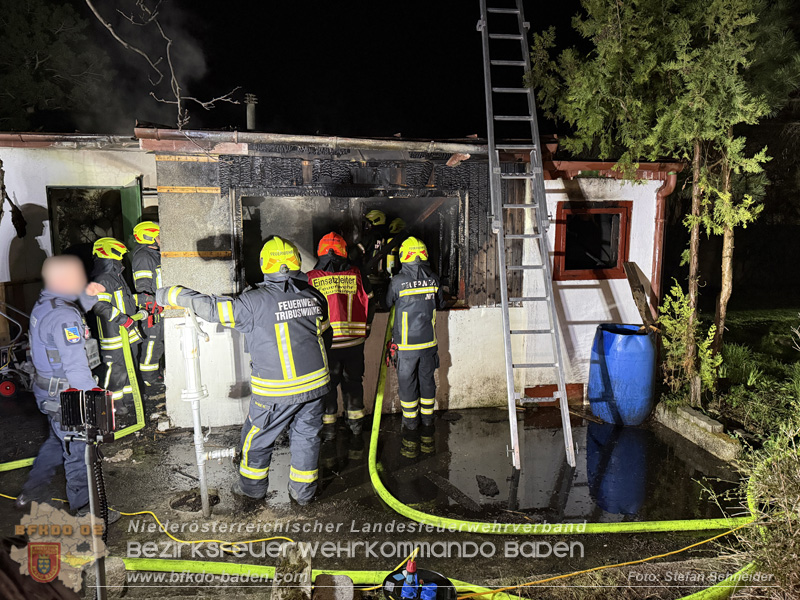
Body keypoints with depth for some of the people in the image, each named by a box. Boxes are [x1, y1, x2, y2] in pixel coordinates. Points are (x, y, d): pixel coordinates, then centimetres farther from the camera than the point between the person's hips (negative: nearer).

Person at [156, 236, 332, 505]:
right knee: (306, 435, 18)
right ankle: (303, 490, 30)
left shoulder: (256, 301, -17)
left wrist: (172, 295, 2)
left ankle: (252, 485, 37)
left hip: (277, 391, -4)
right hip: (314, 382, 5)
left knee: (257, 437, 18)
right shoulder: (313, 296, 1)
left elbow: (213, 307, -12)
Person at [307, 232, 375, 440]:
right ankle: (356, 422, 31)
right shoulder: (356, 276, -3)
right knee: (353, 381, 18)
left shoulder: (311, 278, -9)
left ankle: (328, 426, 22)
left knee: (327, 384, 13)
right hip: (355, 341, 2)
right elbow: (369, 304, 4)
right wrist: (364, 329, 18)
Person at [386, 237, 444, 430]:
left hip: (407, 342, -3)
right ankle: (428, 416, 28)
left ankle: (411, 419, 20)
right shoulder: (432, 278, -5)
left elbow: (388, 303, 2)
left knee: (407, 380, 10)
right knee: (427, 377, 16)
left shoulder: (398, 281, -15)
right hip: (429, 341, 3)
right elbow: (440, 303, 10)